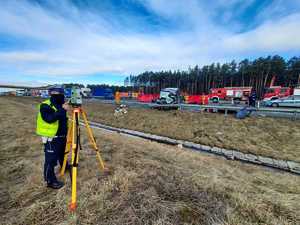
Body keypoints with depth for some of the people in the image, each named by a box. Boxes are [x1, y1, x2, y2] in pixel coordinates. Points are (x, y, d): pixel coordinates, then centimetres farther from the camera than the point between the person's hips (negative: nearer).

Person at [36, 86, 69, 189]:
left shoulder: (60, 105, 8)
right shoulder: (45, 106, -16)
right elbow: (50, 119, -32)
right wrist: (62, 110, -35)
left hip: (62, 136, 8)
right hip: (51, 138, -8)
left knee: (62, 155, 28)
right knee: (51, 160, 2)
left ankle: (65, 167, 49)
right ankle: (50, 181, 17)